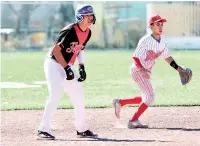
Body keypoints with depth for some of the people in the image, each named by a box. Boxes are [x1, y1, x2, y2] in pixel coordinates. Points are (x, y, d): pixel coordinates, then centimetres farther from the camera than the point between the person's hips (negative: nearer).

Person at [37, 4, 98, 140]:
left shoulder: (88, 33, 3)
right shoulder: (70, 31, -23)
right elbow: (56, 50, -24)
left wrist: (82, 67, 8)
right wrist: (67, 68, -25)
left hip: (68, 66, 9)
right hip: (54, 64, -9)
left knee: (79, 97, 11)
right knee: (55, 96, -21)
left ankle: (82, 129, 26)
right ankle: (43, 130, -20)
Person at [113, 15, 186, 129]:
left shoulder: (163, 40, 2)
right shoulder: (146, 40, -20)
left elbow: (167, 56, 13)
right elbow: (135, 57, -18)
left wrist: (177, 68, 4)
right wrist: (142, 70, -32)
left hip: (146, 72, 9)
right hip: (137, 70, -9)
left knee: (147, 98, 16)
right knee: (150, 97, -14)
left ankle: (120, 102, 25)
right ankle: (134, 121, -4)